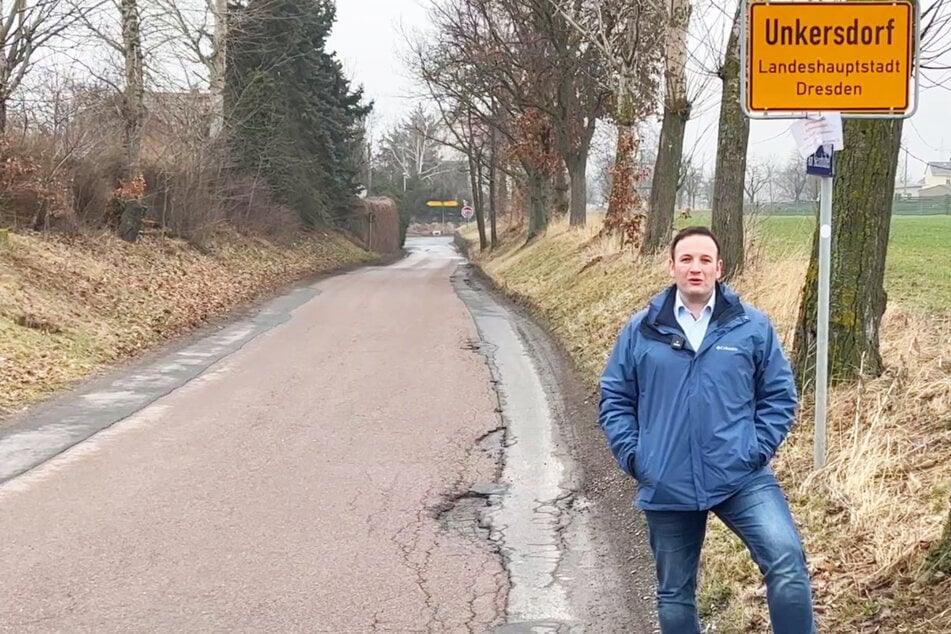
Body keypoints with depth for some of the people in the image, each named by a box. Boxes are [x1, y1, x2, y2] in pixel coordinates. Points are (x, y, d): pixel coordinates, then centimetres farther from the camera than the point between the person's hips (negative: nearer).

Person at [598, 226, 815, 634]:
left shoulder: (753, 327, 1)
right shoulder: (641, 330, 3)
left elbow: (779, 395, 7)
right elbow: (615, 398, 9)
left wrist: (759, 450, -4)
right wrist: (632, 455, -1)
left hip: (741, 477, -1)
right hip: (666, 486, 2)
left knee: (786, 558, -22)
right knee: (674, 593, 12)